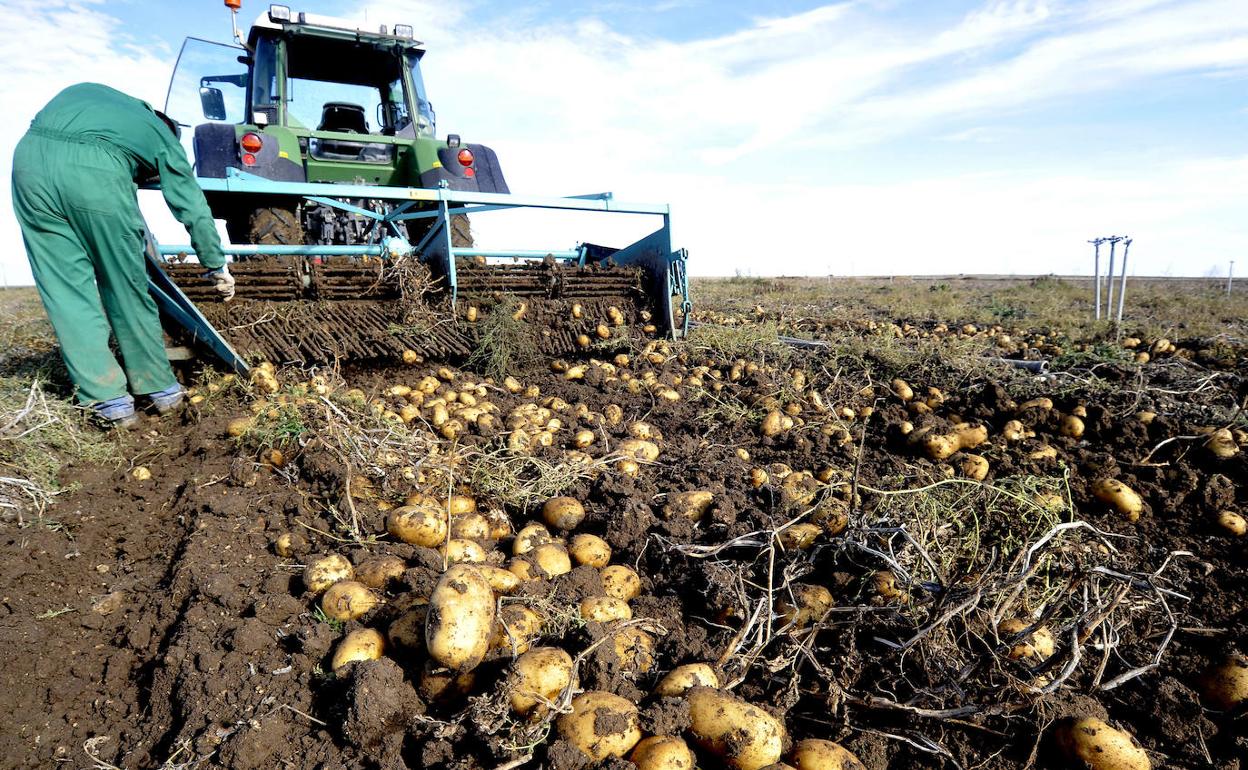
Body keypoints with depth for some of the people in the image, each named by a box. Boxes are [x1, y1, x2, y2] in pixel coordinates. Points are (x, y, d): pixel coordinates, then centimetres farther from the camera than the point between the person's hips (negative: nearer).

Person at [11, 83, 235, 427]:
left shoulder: (85, 91, 38)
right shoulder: (164, 138, 26)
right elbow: (195, 211, 25)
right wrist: (218, 269, 35)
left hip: (29, 155, 3)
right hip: (95, 170, -3)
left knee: (66, 291, 8)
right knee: (126, 288, 9)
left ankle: (109, 400, 10)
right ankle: (161, 389, 20)